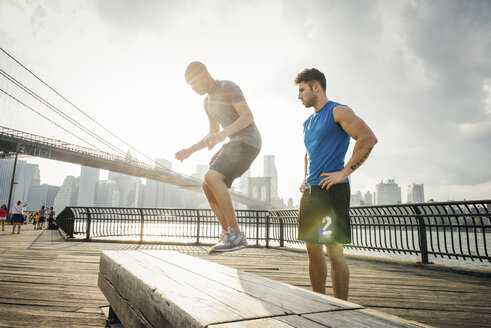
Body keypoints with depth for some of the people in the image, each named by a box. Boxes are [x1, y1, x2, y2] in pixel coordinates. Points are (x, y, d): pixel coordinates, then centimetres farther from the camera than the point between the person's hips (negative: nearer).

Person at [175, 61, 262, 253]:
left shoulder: (229, 87, -7)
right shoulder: (208, 102, 20)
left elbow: (248, 117, -20)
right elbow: (213, 135, 24)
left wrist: (224, 134, -34)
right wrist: (190, 151, 16)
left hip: (248, 142, -9)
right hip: (235, 144, 9)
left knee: (211, 178, -25)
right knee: (207, 186, 1)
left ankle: (236, 233, -21)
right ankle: (228, 233, 4)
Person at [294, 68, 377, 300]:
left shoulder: (337, 111, -4)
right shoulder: (308, 122, 20)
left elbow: (368, 138, -16)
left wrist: (344, 172, -18)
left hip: (332, 189, -8)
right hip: (310, 192, 8)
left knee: (334, 251, -6)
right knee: (313, 250, 11)